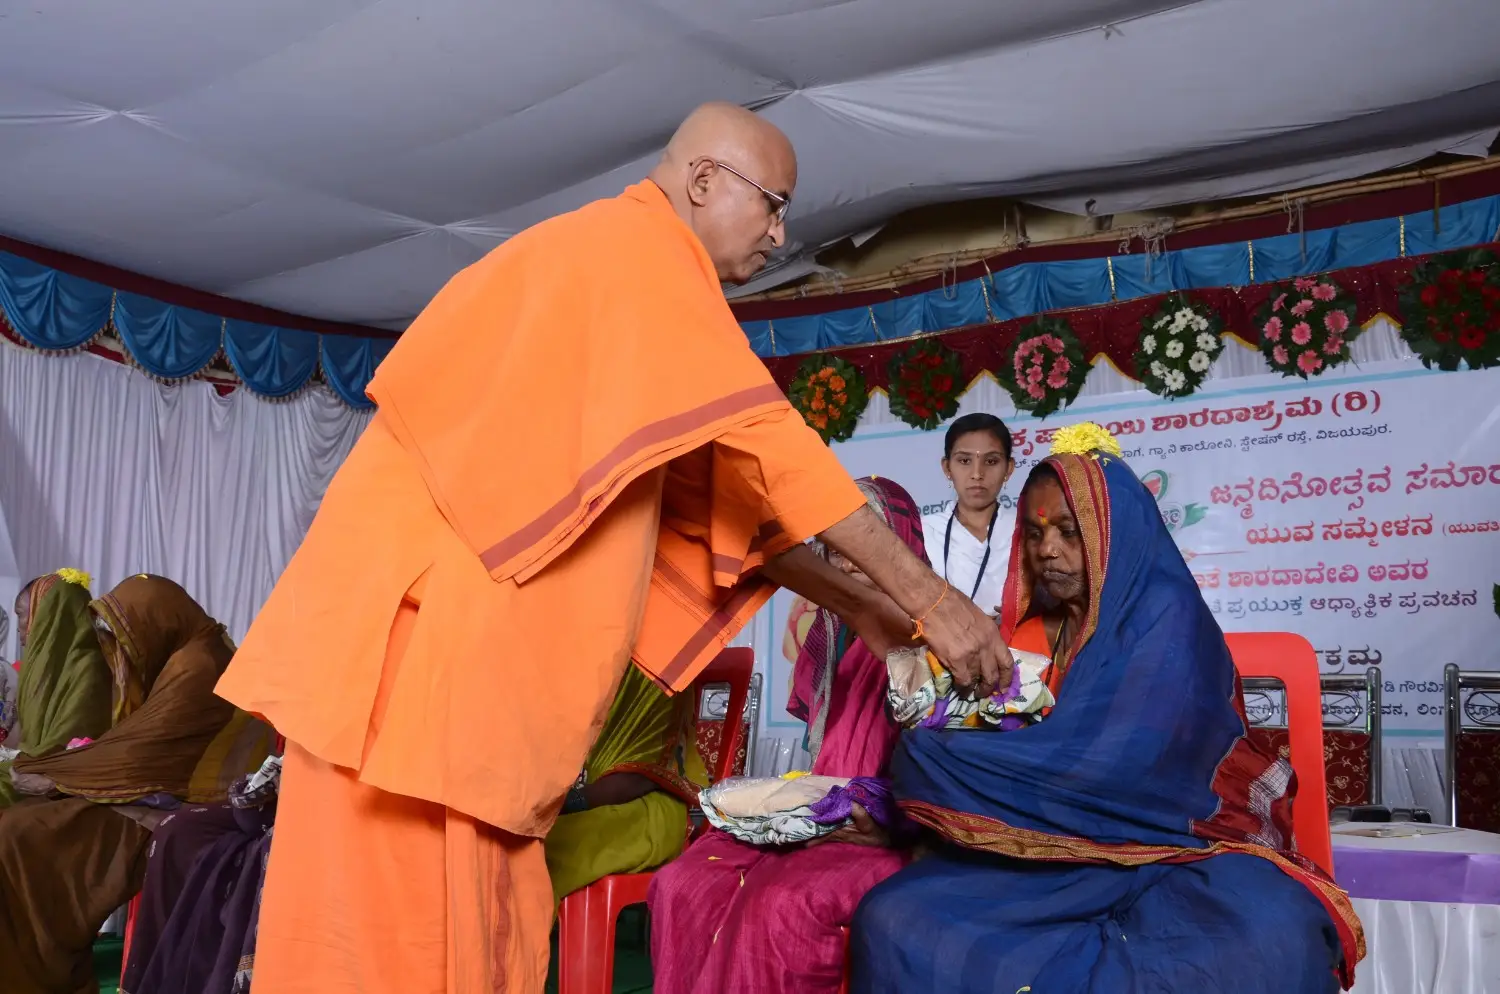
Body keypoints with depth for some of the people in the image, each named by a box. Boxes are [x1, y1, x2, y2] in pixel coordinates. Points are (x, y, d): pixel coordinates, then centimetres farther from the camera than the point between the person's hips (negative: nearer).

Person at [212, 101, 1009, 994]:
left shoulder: (622, 268, 23)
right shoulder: (639, 245, -7)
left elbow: (708, 494, 20)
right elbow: (765, 440, -16)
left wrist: (854, 604, 15)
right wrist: (928, 597, -12)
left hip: (476, 626, 10)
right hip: (422, 603, -10)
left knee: (474, 916, 10)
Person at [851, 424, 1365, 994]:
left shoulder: (1165, 617, -9)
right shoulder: (1031, 629, 10)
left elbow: (1118, 762, -22)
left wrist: (934, 758, -19)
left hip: (1170, 848, -4)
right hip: (1052, 853, 5)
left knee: (1267, 936, -38)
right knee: (894, 919, -21)